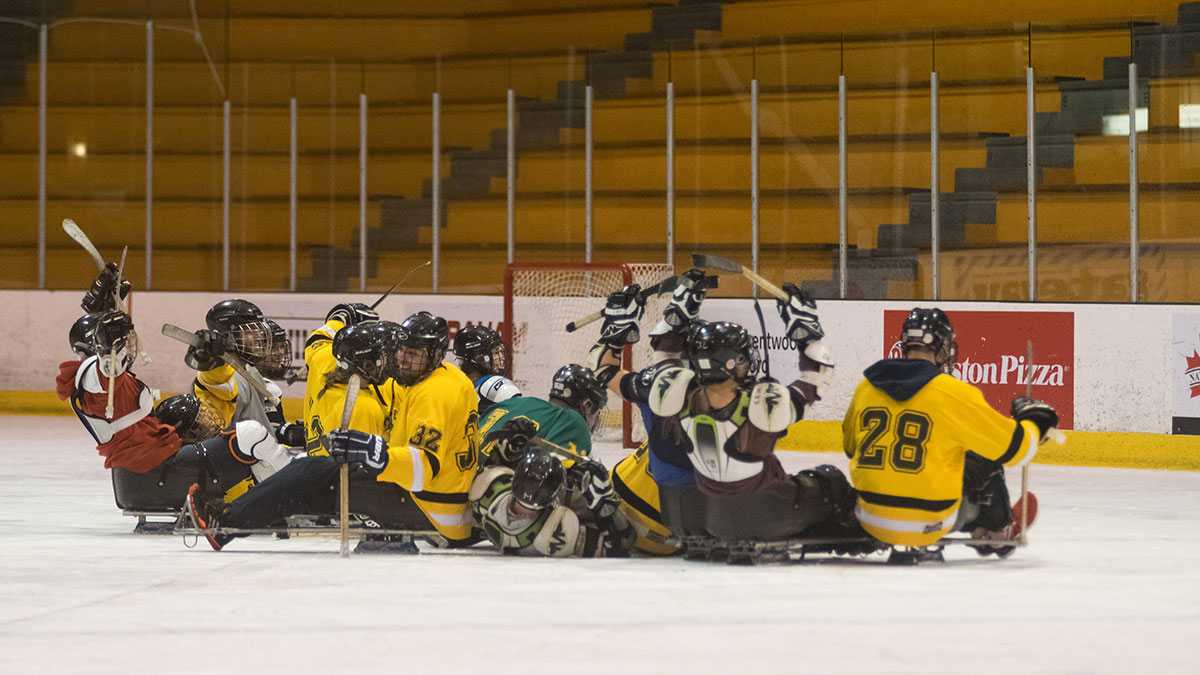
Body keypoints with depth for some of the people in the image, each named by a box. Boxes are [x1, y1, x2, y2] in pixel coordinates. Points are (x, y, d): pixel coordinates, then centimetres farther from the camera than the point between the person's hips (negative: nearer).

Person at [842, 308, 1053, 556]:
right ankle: (996, 533, 40)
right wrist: (1034, 423, 19)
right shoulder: (955, 393, -12)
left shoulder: (866, 387, 2)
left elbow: (850, 446, 20)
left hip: (872, 523, 4)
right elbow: (1014, 447, -3)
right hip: (929, 524, -4)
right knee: (985, 462, 21)